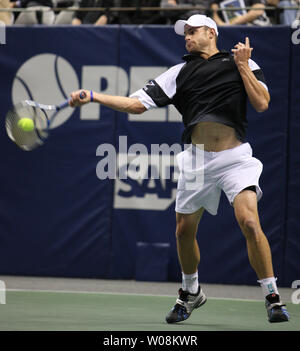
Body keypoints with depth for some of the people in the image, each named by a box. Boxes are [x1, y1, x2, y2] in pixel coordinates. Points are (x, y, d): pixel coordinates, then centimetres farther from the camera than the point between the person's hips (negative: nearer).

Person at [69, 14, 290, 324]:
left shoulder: (243, 63, 9)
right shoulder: (180, 73, 13)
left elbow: (261, 103, -2)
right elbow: (137, 104, 8)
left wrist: (242, 65, -3)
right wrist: (92, 97, 0)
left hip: (235, 158, -3)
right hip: (197, 158, 3)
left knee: (249, 223, -20)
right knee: (184, 231, 8)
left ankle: (272, 296, -7)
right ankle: (191, 293, 34)